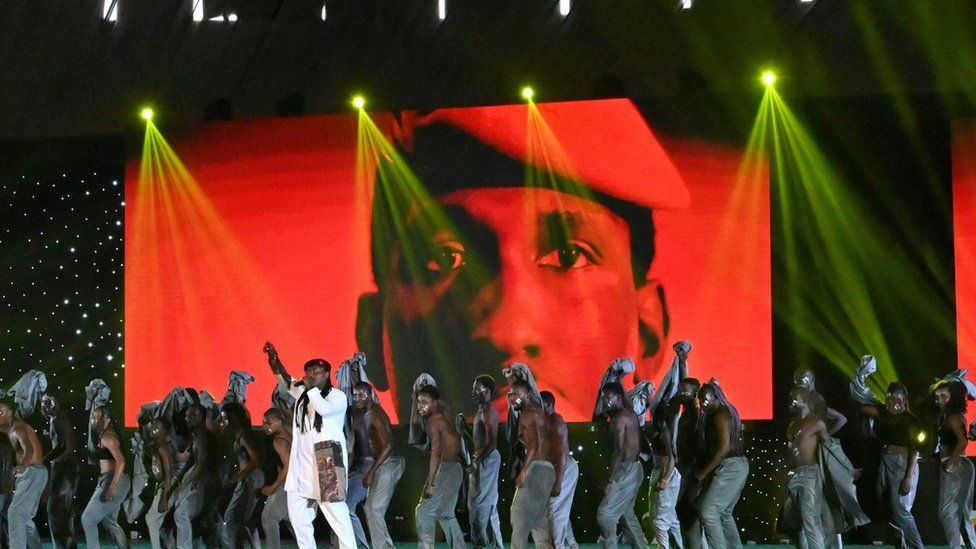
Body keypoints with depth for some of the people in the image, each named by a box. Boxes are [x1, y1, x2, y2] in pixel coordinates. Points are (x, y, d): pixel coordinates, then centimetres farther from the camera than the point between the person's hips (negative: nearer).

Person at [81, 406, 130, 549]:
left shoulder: (107, 438, -13)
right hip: (108, 481, 10)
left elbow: (121, 461, -24)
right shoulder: (102, 435, 17)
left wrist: (113, 486, -30)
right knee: (109, 521, 18)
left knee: (87, 519, -8)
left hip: (113, 481, -10)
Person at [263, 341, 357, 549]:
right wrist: (274, 359, 0)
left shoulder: (337, 396, -3)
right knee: (298, 513, 8)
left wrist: (311, 388, -10)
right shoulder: (302, 392, 18)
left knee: (336, 511, -10)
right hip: (302, 461, 7)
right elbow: (284, 380, 15)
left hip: (327, 460, -7)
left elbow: (324, 408, -21)